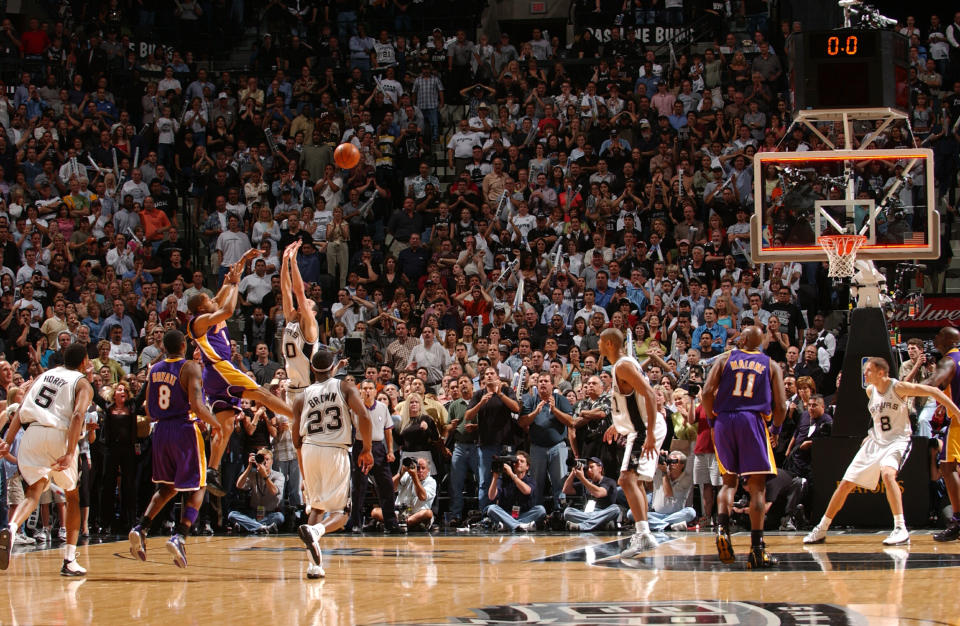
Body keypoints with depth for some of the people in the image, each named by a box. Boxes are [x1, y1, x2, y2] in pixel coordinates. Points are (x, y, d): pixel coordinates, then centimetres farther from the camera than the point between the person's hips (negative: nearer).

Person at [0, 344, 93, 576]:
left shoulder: (44, 375, 25)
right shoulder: (83, 384, 10)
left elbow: (21, 410, 13)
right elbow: (77, 416, -10)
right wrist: (70, 453, -17)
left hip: (31, 435, 3)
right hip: (58, 435, -3)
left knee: (33, 492, -4)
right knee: (73, 496, 16)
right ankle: (69, 561, 14)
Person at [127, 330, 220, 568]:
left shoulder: (154, 369, 8)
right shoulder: (190, 368, -10)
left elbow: (149, 411, 14)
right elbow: (197, 406, -19)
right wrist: (214, 423, -3)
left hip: (160, 431, 6)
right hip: (185, 430, -6)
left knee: (167, 486, 23)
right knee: (197, 487, 6)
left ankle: (141, 528, 5)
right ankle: (179, 536, -13)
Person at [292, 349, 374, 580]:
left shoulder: (302, 397, 10)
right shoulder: (345, 387, 4)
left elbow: (296, 439, 10)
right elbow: (363, 416, -11)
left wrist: (303, 468, 25)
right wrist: (367, 449, 0)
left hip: (309, 449, 3)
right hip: (336, 451, -3)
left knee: (316, 507, 20)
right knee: (340, 513, 1)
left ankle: (314, 564, 9)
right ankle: (315, 531, -32)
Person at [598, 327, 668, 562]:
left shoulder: (623, 366, -16)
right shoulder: (623, 365, 15)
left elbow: (650, 395, -26)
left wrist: (650, 434, -31)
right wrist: (618, 425, 32)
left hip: (646, 429, -11)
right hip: (640, 429, 11)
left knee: (628, 479, -21)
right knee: (634, 481, 22)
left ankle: (643, 534, -32)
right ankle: (644, 534, 31)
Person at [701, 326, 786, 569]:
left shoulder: (725, 359, 11)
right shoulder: (771, 365, 12)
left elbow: (707, 393, 0)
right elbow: (780, 406, 4)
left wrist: (712, 420, 13)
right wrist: (775, 431, 20)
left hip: (724, 420, 2)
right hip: (753, 420, -2)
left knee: (729, 481, 16)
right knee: (757, 486, 0)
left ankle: (722, 528, -9)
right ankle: (757, 549, -5)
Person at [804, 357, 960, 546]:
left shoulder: (898, 387, -16)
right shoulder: (870, 391, 4)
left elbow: (933, 391, -16)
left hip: (897, 441, -7)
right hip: (875, 442, 7)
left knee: (887, 474, -36)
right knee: (845, 484, 4)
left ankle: (901, 530, -32)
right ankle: (821, 530, 18)